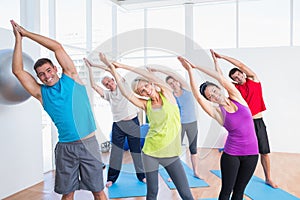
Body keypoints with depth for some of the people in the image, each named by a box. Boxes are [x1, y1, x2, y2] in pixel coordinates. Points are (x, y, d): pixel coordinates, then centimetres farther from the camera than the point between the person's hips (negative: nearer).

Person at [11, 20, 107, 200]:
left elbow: (57, 47, 0)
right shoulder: (41, 93, 7)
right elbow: (18, 71, 3)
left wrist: (26, 33, 6)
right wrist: (18, 39, 5)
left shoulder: (70, 78, 4)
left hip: (88, 144, -2)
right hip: (65, 148, 2)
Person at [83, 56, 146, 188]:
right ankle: (112, 178, 16)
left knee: (136, 149, 6)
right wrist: (89, 68, -1)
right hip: (118, 125, 2)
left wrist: (95, 65, -2)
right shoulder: (107, 94, 10)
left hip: (133, 122, -2)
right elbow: (93, 85, -1)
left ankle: (141, 175, 18)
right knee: (116, 151, 4)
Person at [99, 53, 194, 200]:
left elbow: (150, 75, -15)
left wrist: (123, 66, -13)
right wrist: (114, 70, -17)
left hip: (171, 154, -1)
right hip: (150, 152, 2)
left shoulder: (167, 95, -2)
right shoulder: (146, 105, 2)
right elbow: (126, 92, -13)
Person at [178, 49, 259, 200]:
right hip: (231, 154, -2)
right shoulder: (217, 112, -8)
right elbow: (198, 97, -23)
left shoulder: (237, 98, -1)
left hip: (251, 153, 3)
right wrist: (190, 70, -24)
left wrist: (197, 66, -13)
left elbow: (221, 78, -13)